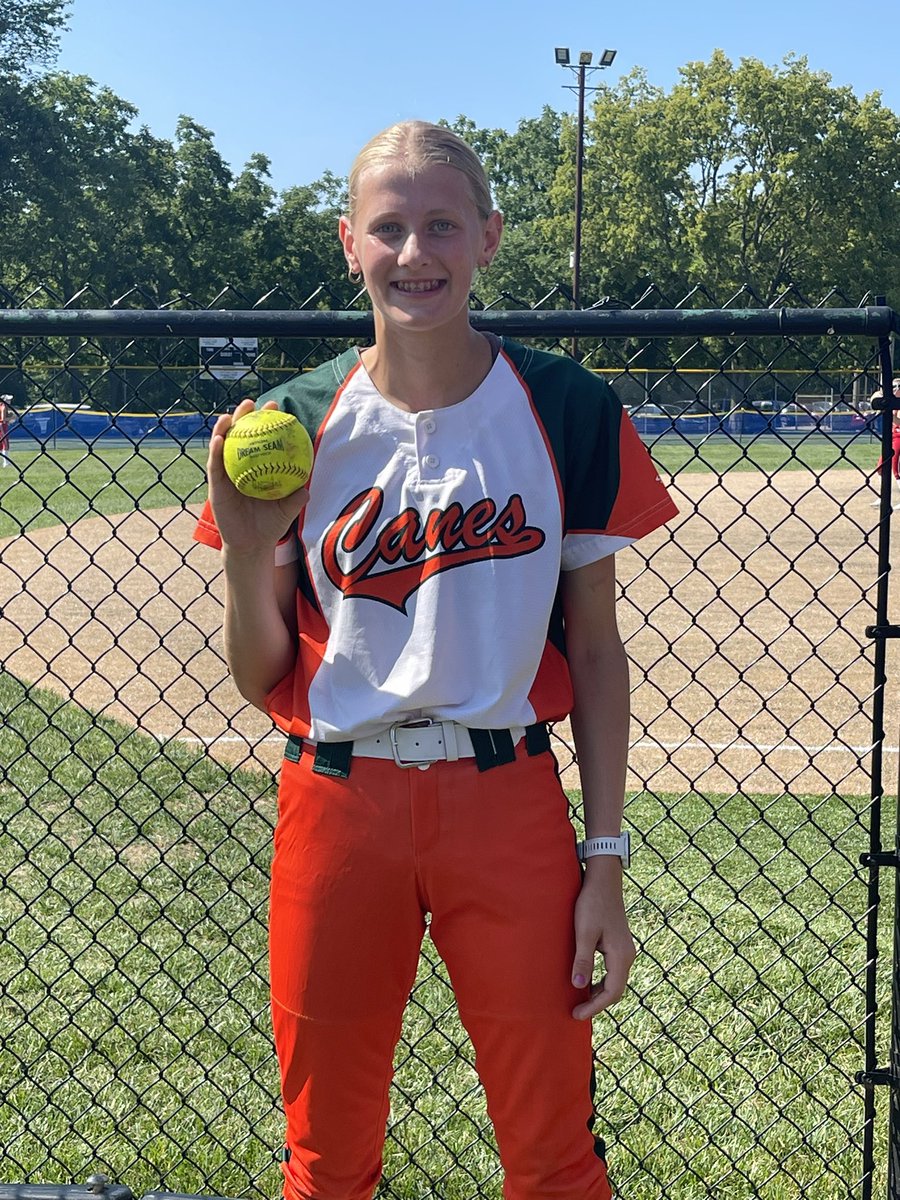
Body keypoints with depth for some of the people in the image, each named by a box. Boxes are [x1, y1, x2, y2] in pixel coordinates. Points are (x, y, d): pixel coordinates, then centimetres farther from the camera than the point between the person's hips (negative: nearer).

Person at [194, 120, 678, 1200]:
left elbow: (594, 649, 2)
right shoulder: (294, 424, -1)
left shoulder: (566, 412, -2)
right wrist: (246, 558, -16)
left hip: (510, 806, 0)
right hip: (338, 804, 1)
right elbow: (261, 679, 3)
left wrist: (604, 858, -1)